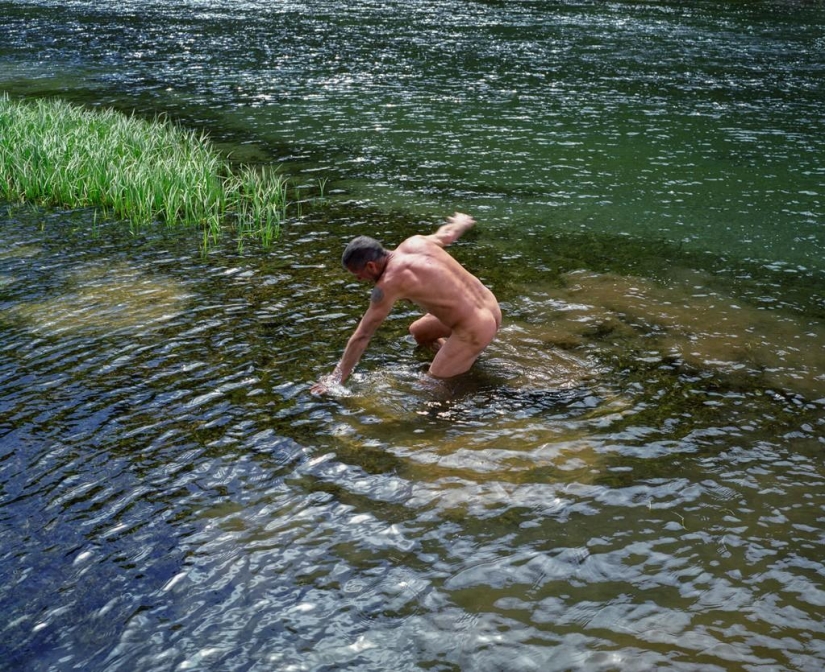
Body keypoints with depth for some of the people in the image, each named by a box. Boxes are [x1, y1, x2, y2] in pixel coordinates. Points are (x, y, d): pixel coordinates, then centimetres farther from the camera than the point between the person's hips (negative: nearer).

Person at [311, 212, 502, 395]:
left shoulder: (389, 283, -20)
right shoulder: (415, 242, 1)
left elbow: (361, 336, -12)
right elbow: (448, 233, 24)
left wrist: (337, 378, -2)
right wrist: (462, 222, 49)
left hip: (476, 329, -9)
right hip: (489, 307, 9)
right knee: (417, 332, 26)